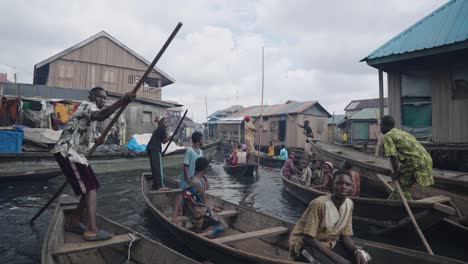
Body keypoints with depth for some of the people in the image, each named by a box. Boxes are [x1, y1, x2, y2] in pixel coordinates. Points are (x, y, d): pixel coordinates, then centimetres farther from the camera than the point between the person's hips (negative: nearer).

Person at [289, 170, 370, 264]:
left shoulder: (349, 204, -3)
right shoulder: (319, 204, -26)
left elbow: (345, 235, 3)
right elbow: (308, 238, -24)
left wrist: (357, 250, -16)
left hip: (329, 244, 7)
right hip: (305, 245, -7)